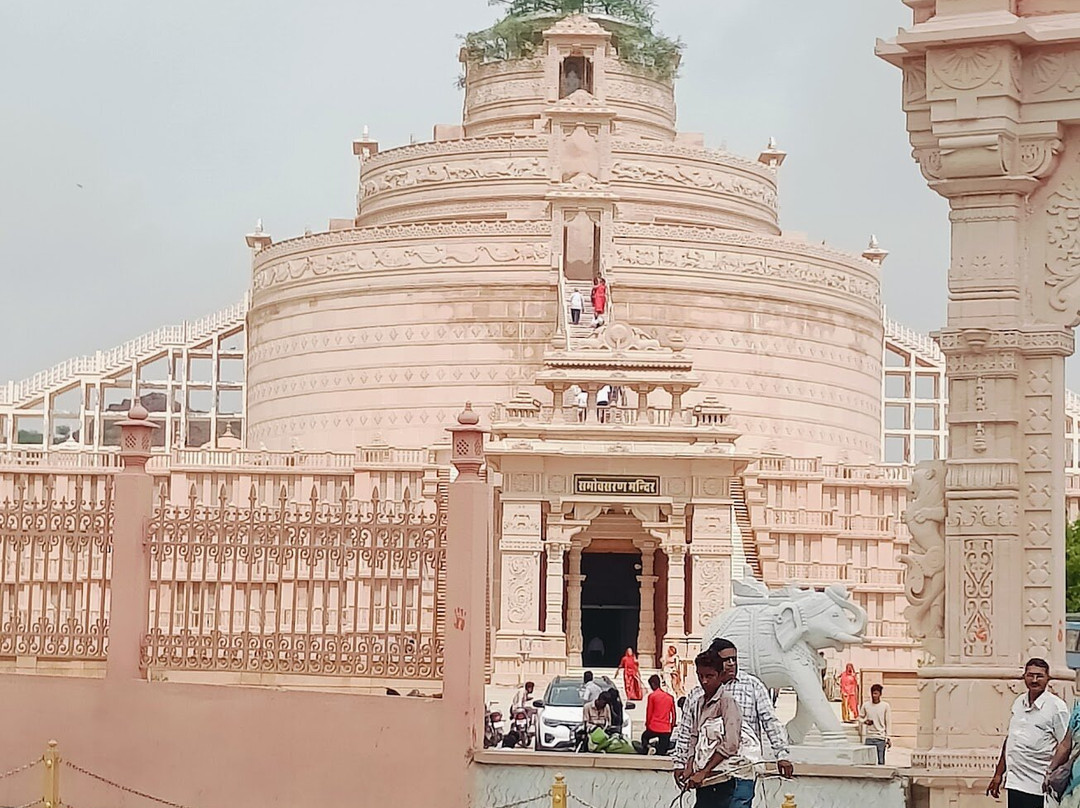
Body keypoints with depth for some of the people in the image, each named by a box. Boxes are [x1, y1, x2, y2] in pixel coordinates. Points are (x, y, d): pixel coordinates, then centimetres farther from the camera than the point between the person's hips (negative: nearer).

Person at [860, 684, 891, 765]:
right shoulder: (866, 705, 6)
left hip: (881, 737, -2)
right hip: (869, 737, 2)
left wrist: (888, 738, -1)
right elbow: (860, 717, 16)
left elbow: (888, 723, 3)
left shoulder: (885, 706, 0)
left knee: (881, 761, -5)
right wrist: (865, 721, -7)